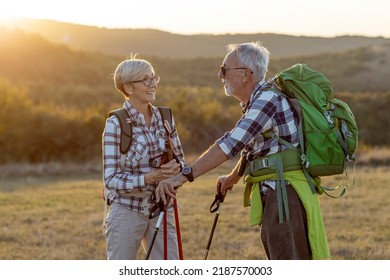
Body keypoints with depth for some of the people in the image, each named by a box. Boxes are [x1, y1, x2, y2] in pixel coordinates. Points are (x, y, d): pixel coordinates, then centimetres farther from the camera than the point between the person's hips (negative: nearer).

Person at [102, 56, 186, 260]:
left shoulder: (164, 118, 3)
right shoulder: (116, 124, -12)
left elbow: (180, 159, 11)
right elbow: (111, 179, -13)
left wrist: (176, 168, -13)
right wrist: (148, 178, -27)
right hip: (127, 212, -5)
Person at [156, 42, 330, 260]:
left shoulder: (268, 98, -16)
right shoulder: (256, 101, 15)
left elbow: (232, 143, -27)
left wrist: (184, 176, -30)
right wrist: (233, 178, 45)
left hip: (285, 195, -10)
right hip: (274, 195, 10)